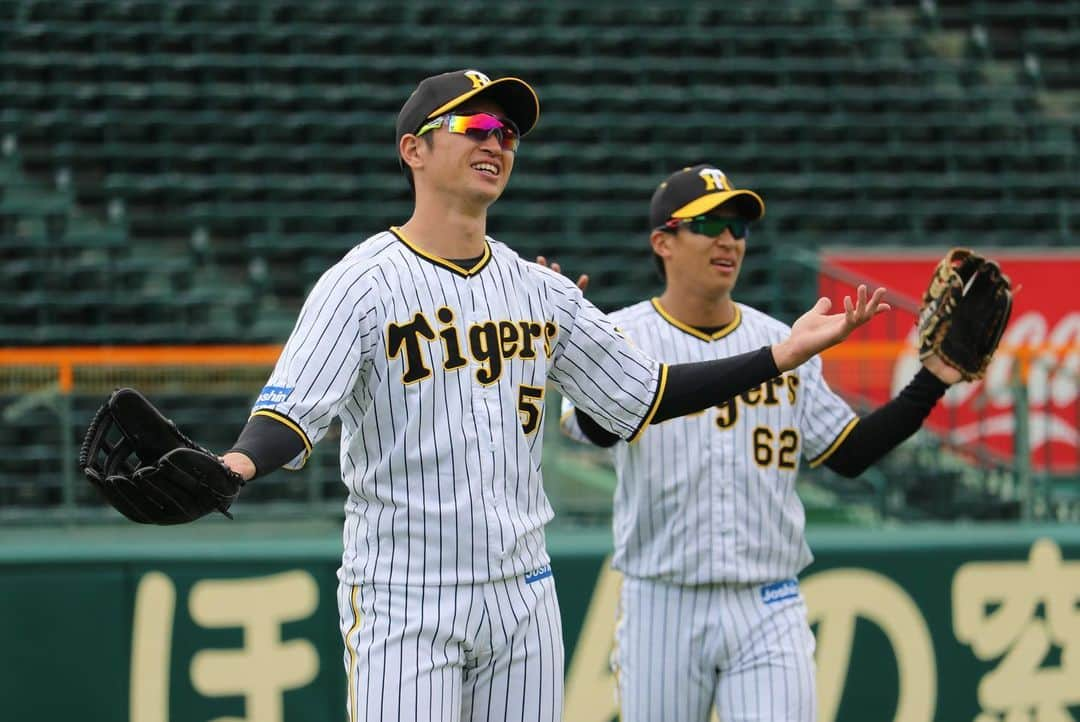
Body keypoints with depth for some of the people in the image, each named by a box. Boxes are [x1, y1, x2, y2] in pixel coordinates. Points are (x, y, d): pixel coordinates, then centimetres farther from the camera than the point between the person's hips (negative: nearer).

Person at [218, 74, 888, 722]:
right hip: (401, 600, -6)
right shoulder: (362, 282, -8)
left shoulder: (543, 291, 11)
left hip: (524, 596, 6)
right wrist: (236, 465, -42)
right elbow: (292, 412, -19)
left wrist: (784, 354, 11)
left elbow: (642, 394, 16)